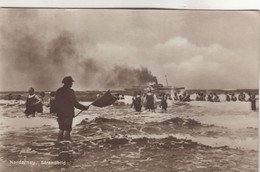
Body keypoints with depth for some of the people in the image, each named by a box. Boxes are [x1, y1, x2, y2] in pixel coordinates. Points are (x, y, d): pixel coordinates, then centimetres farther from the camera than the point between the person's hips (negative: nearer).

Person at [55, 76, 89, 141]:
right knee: (67, 129, -3)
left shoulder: (58, 91, 10)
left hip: (60, 114, 7)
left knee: (61, 129, 15)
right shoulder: (70, 91, -12)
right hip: (68, 114, -7)